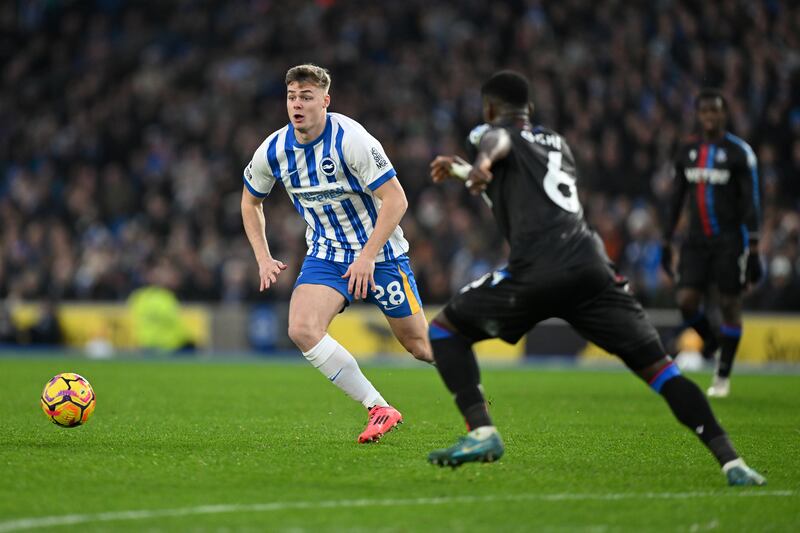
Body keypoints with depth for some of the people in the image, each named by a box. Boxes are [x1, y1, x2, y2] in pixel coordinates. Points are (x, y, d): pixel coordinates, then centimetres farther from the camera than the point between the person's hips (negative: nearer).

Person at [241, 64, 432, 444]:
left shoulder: (351, 139, -22)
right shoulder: (273, 150, -7)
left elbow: (395, 199, -20)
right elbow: (250, 201, 13)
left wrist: (367, 257, -24)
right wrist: (263, 258, 4)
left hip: (378, 251, -4)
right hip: (325, 253, 4)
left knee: (420, 346, 3)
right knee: (302, 330, -22)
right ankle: (379, 409, -14)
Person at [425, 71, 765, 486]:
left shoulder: (489, 133, 14)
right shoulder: (555, 142, 32)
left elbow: (499, 143, -12)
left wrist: (481, 163, -35)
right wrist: (460, 170, 57)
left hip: (536, 272, -5)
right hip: (590, 264, 5)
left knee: (444, 329, 15)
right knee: (656, 367, 3)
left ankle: (481, 432, -2)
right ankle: (730, 460, -11)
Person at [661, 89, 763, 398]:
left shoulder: (739, 152, -7)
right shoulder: (687, 153, 8)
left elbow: (751, 202, -8)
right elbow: (676, 199, 15)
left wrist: (753, 250, -13)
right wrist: (667, 242, 13)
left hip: (730, 239, -4)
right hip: (697, 241, 4)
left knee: (730, 305, -1)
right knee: (686, 300, -9)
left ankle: (723, 376, 10)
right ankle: (710, 339, 23)